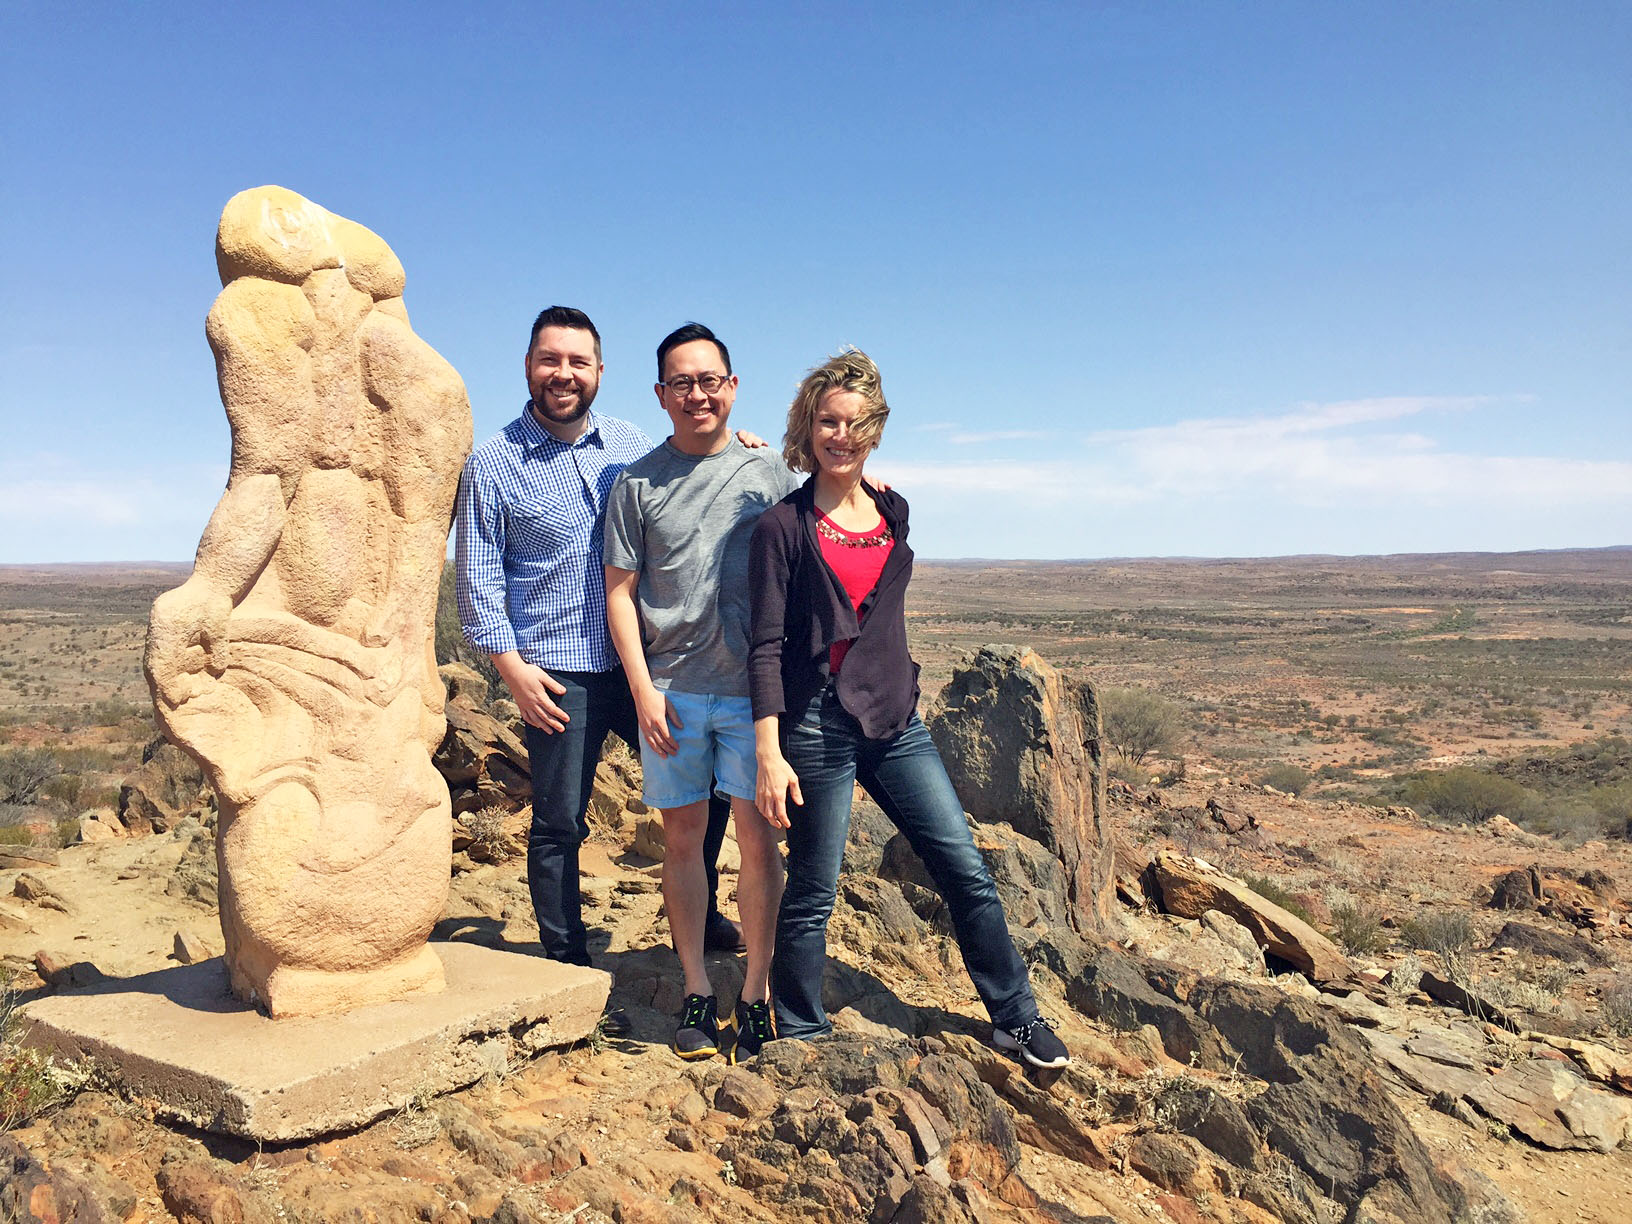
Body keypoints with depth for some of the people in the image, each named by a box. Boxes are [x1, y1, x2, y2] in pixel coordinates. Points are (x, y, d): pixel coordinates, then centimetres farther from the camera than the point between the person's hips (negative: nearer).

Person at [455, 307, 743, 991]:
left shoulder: (631, 446, 9)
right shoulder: (493, 463, 0)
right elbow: (478, 575, -1)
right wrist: (510, 666, -10)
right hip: (558, 672, -4)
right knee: (558, 824, 3)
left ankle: (698, 916, 31)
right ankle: (568, 966, 19)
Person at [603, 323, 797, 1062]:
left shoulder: (769, 475, 6)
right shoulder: (637, 484, 5)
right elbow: (620, 592, 5)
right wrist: (643, 689, -4)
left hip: (752, 688, 0)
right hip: (670, 690, 1)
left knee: (759, 840, 0)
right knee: (682, 837, 8)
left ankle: (756, 992, 14)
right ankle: (696, 989, 21)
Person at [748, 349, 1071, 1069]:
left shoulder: (892, 511, 10)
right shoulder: (783, 526, -4)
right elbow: (767, 646, -7)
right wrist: (769, 752, -14)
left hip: (895, 720, 5)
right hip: (818, 726, -5)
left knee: (966, 870, 7)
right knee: (812, 895, 4)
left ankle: (1016, 1019, 23)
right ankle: (799, 1040, 23)